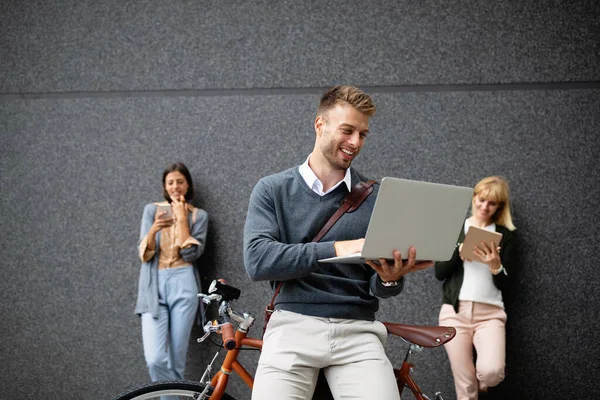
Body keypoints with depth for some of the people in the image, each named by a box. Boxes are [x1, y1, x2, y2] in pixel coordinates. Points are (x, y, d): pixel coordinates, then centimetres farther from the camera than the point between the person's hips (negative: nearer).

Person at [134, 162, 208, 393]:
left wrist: (182, 218, -6)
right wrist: (154, 229, -18)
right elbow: (144, 253, 1)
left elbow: (191, 253, -6)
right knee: (155, 359, -14)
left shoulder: (198, 215, 8)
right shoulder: (152, 210, 10)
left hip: (183, 285, 0)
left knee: (176, 359, 0)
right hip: (154, 286, 0)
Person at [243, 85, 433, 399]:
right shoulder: (272, 190, 6)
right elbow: (257, 261, -9)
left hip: (357, 330, 1)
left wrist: (390, 279, -15)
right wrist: (335, 249, -19)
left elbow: (378, 287, 10)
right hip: (293, 325, -1)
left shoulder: (376, 198, 9)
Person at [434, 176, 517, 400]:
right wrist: (460, 251, -12)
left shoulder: (505, 234, 8)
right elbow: (439, 273, 3)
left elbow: (504, 284, 3)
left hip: (490, 313, 0)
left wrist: (495, 265, -16)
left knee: (491, 373, -23)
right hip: (455, 311, 1)